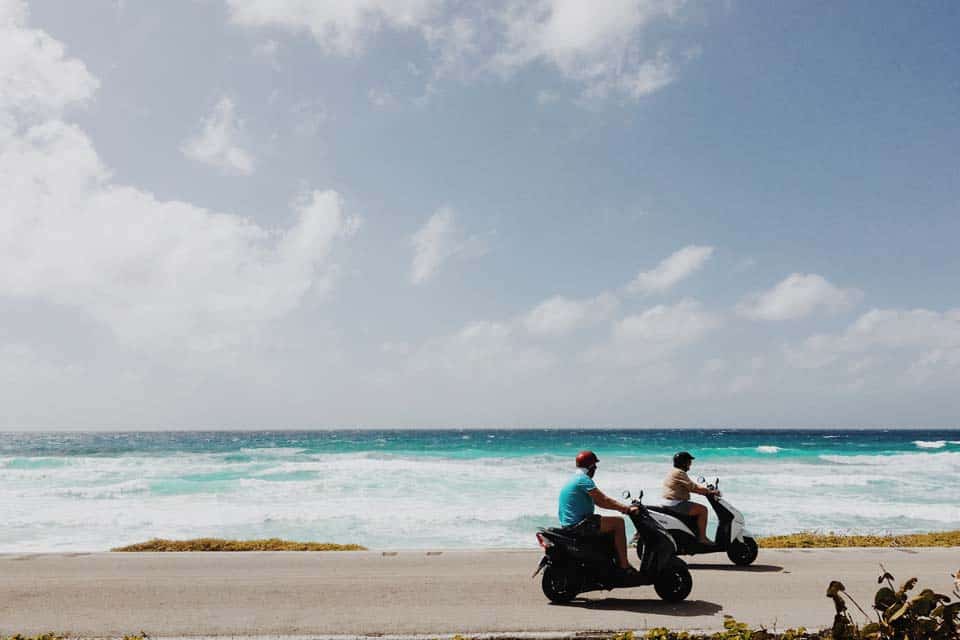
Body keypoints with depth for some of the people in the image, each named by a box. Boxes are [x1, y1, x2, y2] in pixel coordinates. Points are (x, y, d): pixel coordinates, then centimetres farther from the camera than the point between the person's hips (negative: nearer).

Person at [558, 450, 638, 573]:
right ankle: (624, 566, -7)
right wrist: (627, 508, -12)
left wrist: (622, 507, 14)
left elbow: (598, 502, 19)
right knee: (618, 523, -8)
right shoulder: (584, 479, -12)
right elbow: (604, 501, -18)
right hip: (579, 524, -10)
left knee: (611, 526, 24)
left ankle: (617, 563, 28)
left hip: (569, 524, 10)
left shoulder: (572, 480, 19)